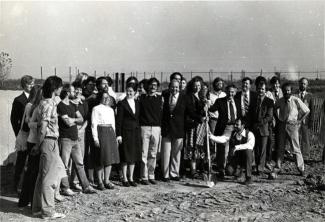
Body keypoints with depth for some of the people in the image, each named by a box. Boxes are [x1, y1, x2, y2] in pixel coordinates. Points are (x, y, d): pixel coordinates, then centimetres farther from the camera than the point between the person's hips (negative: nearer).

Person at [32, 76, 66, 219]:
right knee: (49, 177, -4)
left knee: (43, 175, 14)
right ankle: (48, 211, 2)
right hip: (49, 141, -10)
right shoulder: (49, 103, -14)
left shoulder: (47, 102, 15)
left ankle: (38, 207, 23)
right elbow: (43, 126, -17)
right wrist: (40, 143, -10)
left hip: (50, 142, 10)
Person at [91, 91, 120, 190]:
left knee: (110, 157, 5)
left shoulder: (111, 110, 18)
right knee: (101, 159, -3)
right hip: (101, 132, -6)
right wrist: (95, 138, -13)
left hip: (110, 133, 6)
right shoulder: (96, 109, -1)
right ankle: (100, 182, 7)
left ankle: (106, 181, 14)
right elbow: (94, 124, -6)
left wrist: (114, 136, 12)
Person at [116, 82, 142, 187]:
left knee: (134, 156, 9)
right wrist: (118, 134, -12)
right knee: (126, 156, 0)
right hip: (126, 132, -5)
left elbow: (138, 118, 13)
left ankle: (131, 178, 18)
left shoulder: (137, 103, 11)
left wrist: (139, 132, 7)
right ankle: (125, 179, 10)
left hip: (136, 132, 5)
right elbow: (119, 120, -7)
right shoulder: (122, 103, -5)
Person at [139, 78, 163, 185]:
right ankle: (144, 177, 4)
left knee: (153, 154, 7)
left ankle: (151, 176, 16)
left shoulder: (159, 98, 9)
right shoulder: (142, 97, 5)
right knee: (144, 153, -2)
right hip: (144, 127, -2)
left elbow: (161, 113, 8)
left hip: (156, 128, 2)